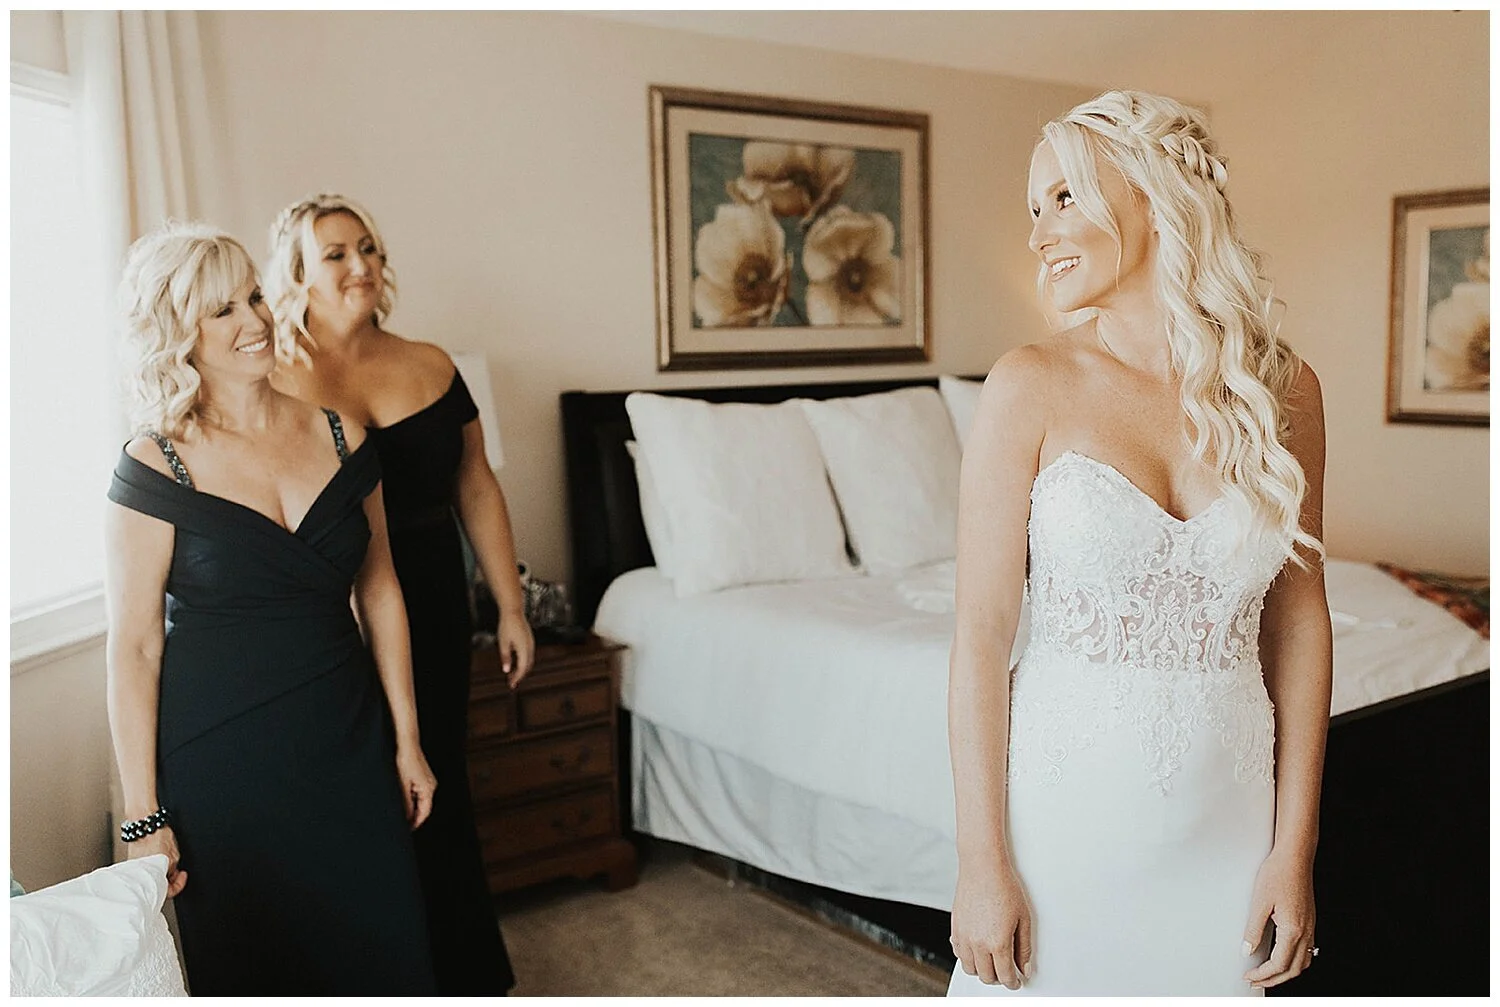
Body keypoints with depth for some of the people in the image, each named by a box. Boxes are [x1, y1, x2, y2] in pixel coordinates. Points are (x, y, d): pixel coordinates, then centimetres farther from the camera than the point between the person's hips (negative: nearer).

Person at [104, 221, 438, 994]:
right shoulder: (157, 467, -11)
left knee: (383, 951, 10)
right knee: (253, 965, 13)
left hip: (346, 740, 4)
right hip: (221, 757, -3)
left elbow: (377, 589, 6)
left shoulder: (335, 432, 1)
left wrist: (407, 740, 7)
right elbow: (134, 646, -9)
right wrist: (143, 815, -8)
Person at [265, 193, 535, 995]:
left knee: (439, 788, 14)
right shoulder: (276, 384, -6)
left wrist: (511, 607, 8)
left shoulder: (431, 368, 5)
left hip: (434, 613, 4)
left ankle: (467, 973, 32)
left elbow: (477, 491, 9)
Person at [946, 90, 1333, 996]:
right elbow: (983, 633, -11)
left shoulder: (1281, 388, -2)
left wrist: (1295, 849, 2)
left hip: (1224, 807, 3)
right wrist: (983, 863, -11)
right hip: (1065, 794, -2)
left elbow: (1298, 621, 3)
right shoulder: (1034, 386, -10)